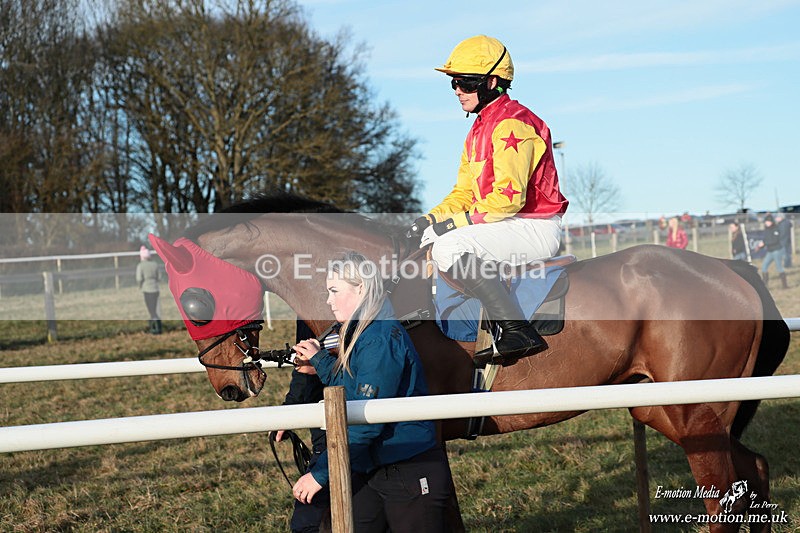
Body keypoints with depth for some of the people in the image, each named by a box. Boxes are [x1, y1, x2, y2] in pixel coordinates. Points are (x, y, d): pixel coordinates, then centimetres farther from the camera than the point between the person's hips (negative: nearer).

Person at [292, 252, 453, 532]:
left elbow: (367, 420, -24)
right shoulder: (359, 335, 10)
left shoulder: (381, 338, -20)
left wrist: (321, 472, -20)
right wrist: (319, 360, 16)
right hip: (368, 471, 9)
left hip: (411, 473, -9)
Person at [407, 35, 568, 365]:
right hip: (509, 225, 11)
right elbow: (464, 192, 17)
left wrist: (456, 221, -23)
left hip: (536, 228, -11)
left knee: (449, 247, -28)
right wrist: (432, 218, -1)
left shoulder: (511, 124, -16)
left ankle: (518, 330, -24)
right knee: (427, 241, 10)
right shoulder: (480, 128, 16)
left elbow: (509, 195, -26)